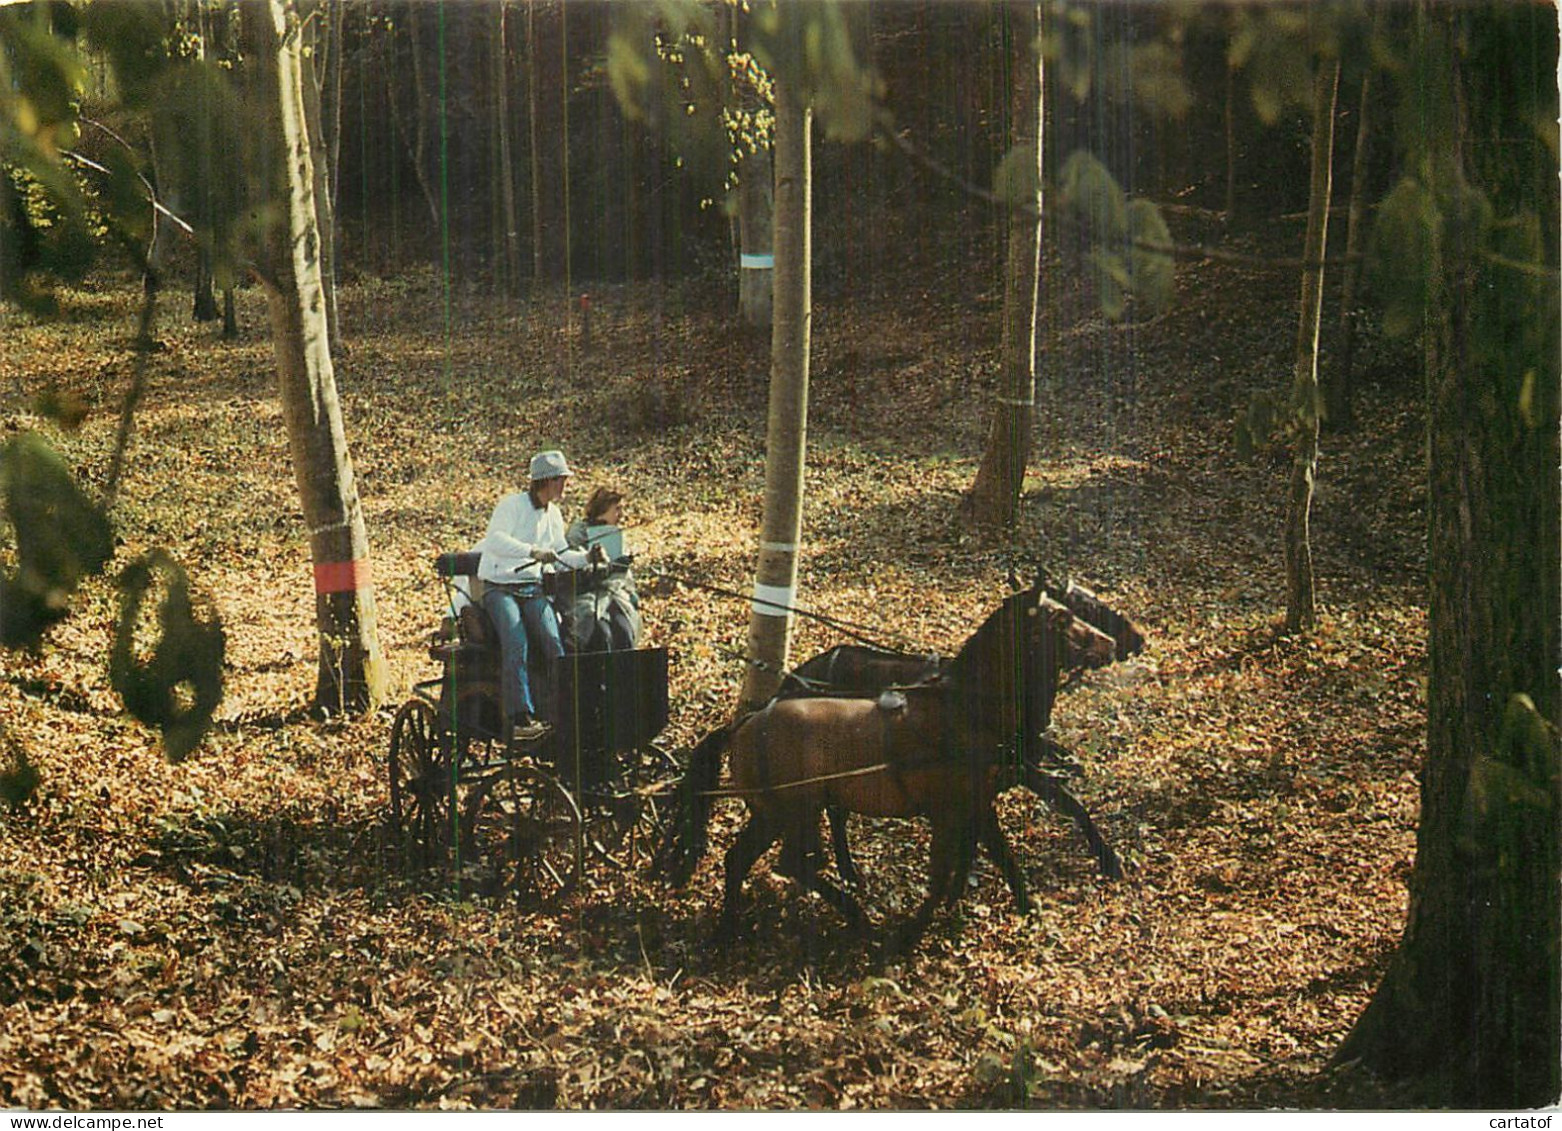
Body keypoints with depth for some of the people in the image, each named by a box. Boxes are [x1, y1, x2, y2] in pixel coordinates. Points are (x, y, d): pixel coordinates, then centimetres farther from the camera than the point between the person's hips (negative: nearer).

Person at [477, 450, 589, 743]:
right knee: (516, 646, -27)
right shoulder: (511, 505, -9)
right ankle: (520, 720, -33)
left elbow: (561, 555, 24)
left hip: (532, 588, 6)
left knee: (554, 643, -18)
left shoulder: (553, 514, 14)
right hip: (499, 587, -6)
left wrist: (586, 558, 4)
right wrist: (533, 551, -36)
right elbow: (494, 541, -25)